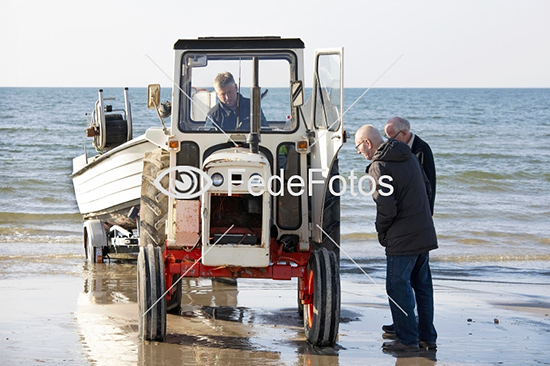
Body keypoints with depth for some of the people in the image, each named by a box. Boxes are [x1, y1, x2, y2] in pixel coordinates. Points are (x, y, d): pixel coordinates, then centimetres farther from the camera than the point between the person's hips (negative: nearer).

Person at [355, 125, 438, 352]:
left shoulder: (379, 166, -15)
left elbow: (386, 207, -21)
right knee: (422, 286, 15)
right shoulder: (409, 157, 11)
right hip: (425, 233, 9)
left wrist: (381, 232, -5)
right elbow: (426, 186, 21)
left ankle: (407, 340, 2)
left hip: (402, 239, -8)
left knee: (398, 287, 0)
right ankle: (428, 337, 20)